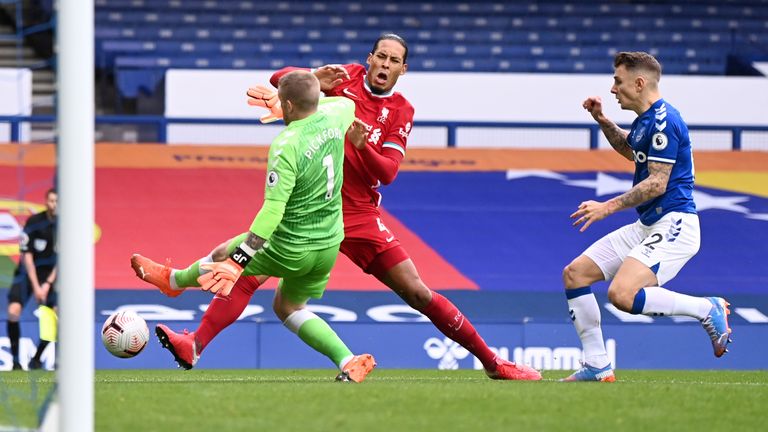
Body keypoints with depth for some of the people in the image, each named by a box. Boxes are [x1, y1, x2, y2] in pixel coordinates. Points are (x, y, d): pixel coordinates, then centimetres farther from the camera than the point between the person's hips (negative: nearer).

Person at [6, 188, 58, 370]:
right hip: (28, 272, -2)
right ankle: (15, 360, -9)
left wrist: (48, 284, -13)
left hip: (51, 274, 2)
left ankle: (36, 358, 0)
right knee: (13, 311, -21)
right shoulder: (34, 222, -15)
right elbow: (27, 255, -12)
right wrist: (35, 287, -16)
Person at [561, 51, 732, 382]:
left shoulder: (663, 120, -16)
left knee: (622, 295, -28)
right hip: (646, 227, 10)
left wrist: (608, 207, -19)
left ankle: (707, 309, -9)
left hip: (673, 225, -10)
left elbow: (658, 183, -21)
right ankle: (597, 366, 7)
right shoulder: (646, 119, 15)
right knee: (574, 274, 5)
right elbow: (630, 149, 38)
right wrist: (602, 121, 23)